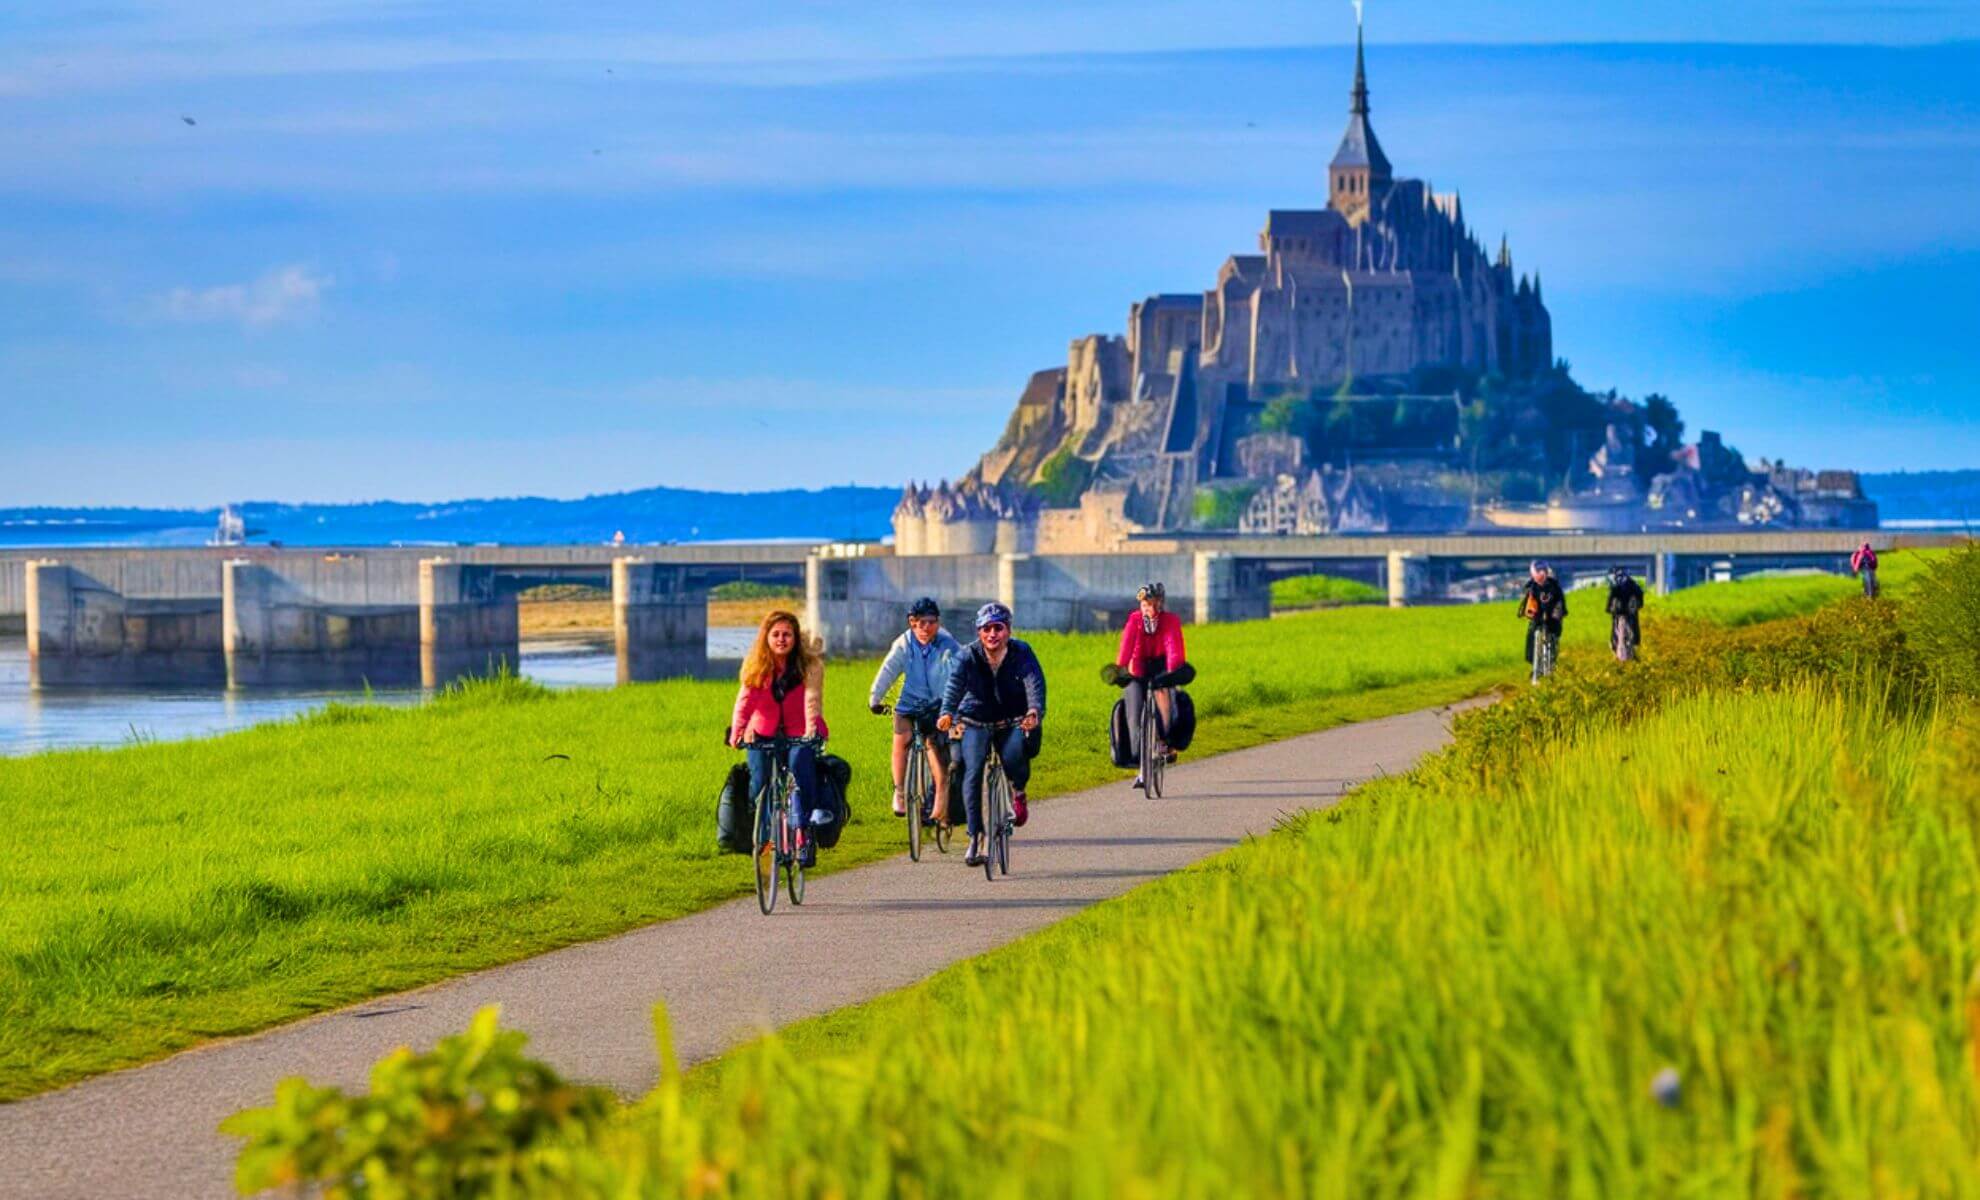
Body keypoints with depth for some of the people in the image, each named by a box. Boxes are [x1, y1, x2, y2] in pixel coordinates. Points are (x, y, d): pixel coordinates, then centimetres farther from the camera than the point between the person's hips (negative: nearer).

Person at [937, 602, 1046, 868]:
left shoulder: (1022, 653, -12)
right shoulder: (968, 657, -12)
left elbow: (1035, 684, -27)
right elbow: (955, 685, -29)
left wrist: (1035, 711, -49)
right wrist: (947, 713, -49)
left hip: (1012, 722, -1)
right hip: (976, 723, 1)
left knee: (1014, 757, -29)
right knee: (973, 772, -18)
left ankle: (1018, 791, 5)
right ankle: (975, 836, -10)